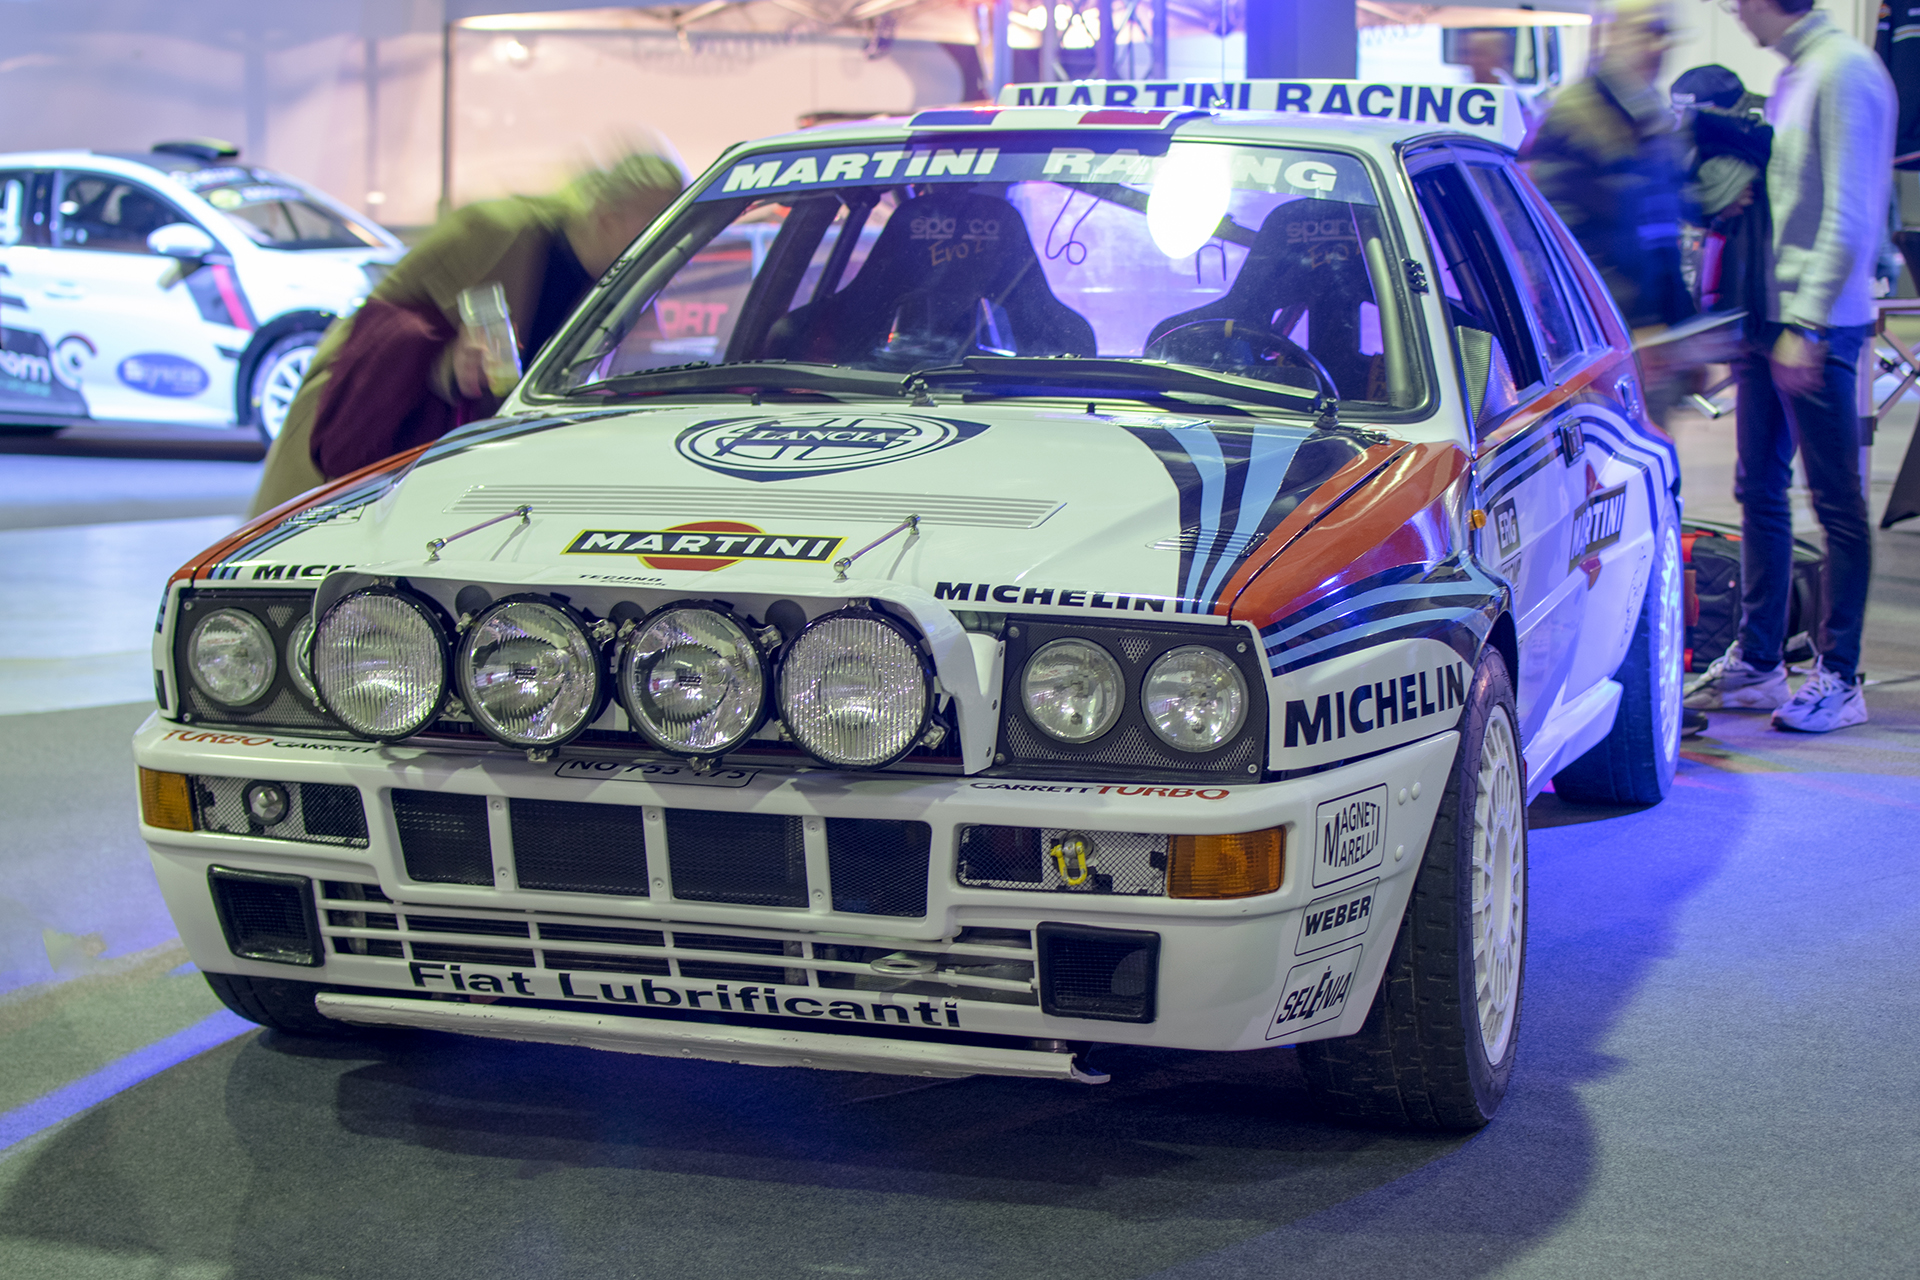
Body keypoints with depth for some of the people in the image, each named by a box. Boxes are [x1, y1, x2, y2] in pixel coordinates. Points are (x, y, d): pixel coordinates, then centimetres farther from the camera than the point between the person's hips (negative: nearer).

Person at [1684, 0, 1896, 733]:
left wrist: (1806, 325, -20)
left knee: (1836, 500, -3)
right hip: (1773, 317, 9)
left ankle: (1839, 677, 2)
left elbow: (1849, 215, -17)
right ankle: (1756, 661, 20)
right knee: (1759, 492, 12)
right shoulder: (1792, 77, 15)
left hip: (1819, 324, -9)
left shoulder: (1845, 71, -12)